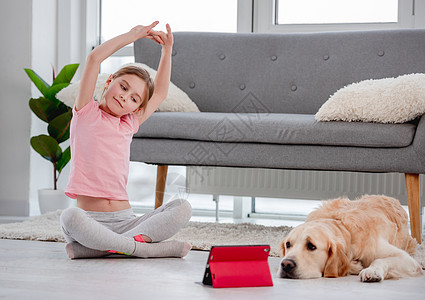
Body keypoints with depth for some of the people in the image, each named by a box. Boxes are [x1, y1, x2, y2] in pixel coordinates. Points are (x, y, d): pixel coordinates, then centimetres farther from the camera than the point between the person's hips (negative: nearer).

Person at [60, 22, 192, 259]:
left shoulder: (129, 124, 17)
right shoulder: (87, 113, 5)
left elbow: (160, 93, 29)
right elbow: (95, 58, -4)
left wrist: (167, 50, 22)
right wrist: (133, 35, 2)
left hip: (126, 220, 5)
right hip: (91, 219, -5)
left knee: (183, 208, -20)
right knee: (70, 217, -39)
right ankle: (142, 247, -31)